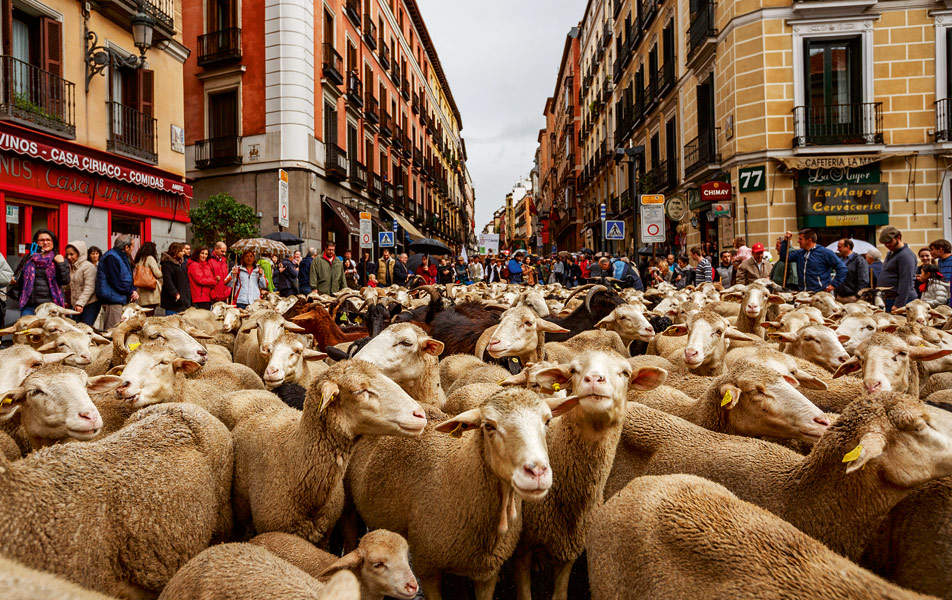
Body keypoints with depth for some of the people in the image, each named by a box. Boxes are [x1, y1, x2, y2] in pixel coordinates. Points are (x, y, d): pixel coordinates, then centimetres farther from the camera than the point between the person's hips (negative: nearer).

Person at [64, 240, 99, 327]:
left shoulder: (88, 266, -10)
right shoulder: (70, 267, 15)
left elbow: (89, 288, -17)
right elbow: (70, 288, 23)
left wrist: (80, 303, -23)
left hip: (90, 304, -7)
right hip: (76, 306, 7)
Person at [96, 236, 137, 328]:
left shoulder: (122, 257, 18)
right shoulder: (111, 257, -14)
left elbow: (128, 278, 19)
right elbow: (116, 281, -19)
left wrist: (133, 290, 1)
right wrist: (131, 292, -10)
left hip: (121, 299, 10)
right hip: (113, 300, -10)